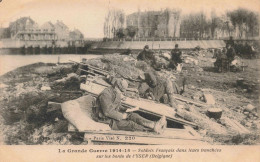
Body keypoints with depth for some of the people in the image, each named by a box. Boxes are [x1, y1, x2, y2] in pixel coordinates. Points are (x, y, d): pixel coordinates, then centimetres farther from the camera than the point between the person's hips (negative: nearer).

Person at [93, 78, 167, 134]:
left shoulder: (116, 93, 8)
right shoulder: (105, 95, -24)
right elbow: (107, 112, -29)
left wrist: (125, 110, 1)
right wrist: (121, 116, -21)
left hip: (116, 114, 9)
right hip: (108, 119, -9)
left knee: (134, 116, -16)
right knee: (130, 124, -25)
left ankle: (155, 124, -32)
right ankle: (154, 128, -35)